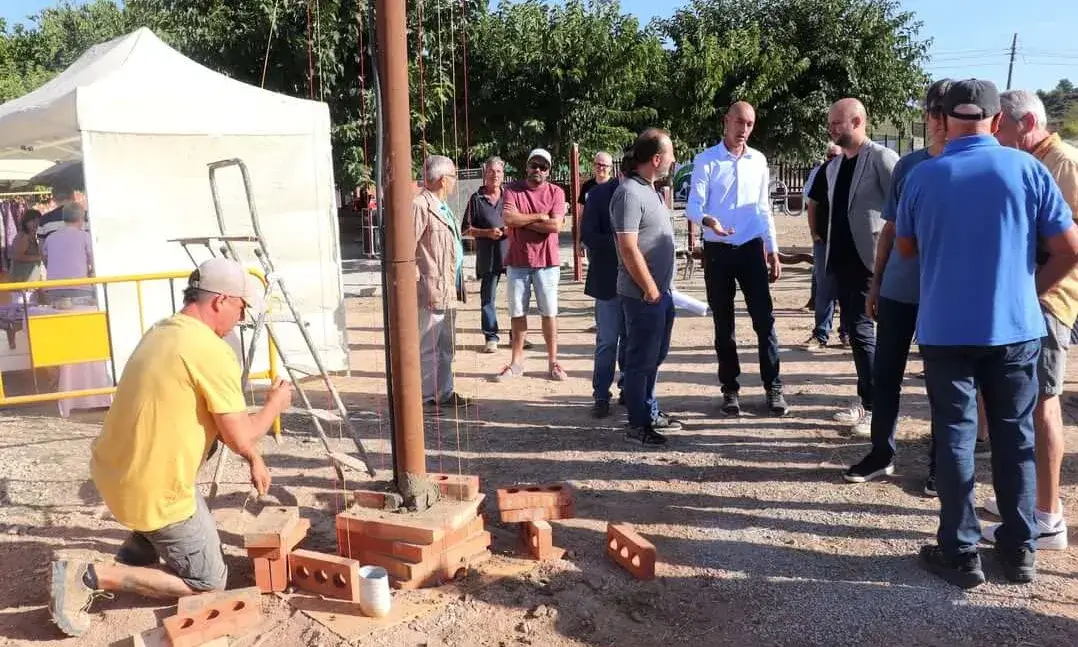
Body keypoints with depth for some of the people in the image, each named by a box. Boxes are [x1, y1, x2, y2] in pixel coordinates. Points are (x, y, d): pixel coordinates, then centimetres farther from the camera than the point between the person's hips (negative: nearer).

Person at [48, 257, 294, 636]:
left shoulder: (160, 332, 8)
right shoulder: (213, 352, -20)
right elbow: (240, 438, -14)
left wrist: (253, 456, 14)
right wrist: (274, 405, 4)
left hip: (111, 472, 8)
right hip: (153, 490, -8)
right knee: (209, 583, 9)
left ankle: (131, 560, 22)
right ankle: (93, 577, -3)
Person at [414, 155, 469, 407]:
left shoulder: (442, 206, 18)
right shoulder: (421, 205, -14)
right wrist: (417, 284, -20)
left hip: (448, 290, 10)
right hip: (432, 289, -10)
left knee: (446, 346, 17)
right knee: (428, 346, -2)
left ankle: (443, 392, 27)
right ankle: (427, 396, 6)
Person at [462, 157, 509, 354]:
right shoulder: (476, 199, 5)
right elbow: (466, 229, 5)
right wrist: (487, 232, -10)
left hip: (511, 252, 1)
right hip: (487, 256, -1)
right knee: (488, 297, 3)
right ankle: (491, 336, 12)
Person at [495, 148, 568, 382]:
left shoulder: (556, 192, -2)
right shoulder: (513, 190, 0)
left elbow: (555, 225, -16)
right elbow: (508, 219, -15)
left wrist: (522, 220, -11)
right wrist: (539, 217, -13)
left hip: (546, 261, -1)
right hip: (517, 261, 1)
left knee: (549, 312, 4)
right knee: (517, 312, 9)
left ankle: (553, 362, 13)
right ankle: (517, 361, 19)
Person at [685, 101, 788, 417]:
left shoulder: (758, 160, 8)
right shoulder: (706, 160, -4)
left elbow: (763, 210, 13)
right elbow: (693, 207, -10)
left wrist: (773, 251, 10)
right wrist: (707, 220, -32)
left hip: (751, 249, 2)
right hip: (718, 251, -2)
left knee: (764, 320, 0)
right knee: (723, 325, 5)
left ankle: (774, 387, 8)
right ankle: (730, 389, 16)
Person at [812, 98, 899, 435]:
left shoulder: (881, 158, -9)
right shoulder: (834, 167, 14)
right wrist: (831, 250, 13)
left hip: (869, 259, -8)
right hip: (842, 259, 8)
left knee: (861, 329, -9)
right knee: (853, 328, 12)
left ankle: (876, 407, 1)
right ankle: (866, 400, 24)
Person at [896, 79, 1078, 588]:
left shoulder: (923, 176, -3)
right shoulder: (1027, 169, -3)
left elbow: (906, 248, 10)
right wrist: (1032, 290, 11)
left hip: (945, 330, -1)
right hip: (1015, 328, 1)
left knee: (955, 438, 7)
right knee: (1015, 438, 13)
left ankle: (960, 554, 10)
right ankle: (1020, 551, 21)